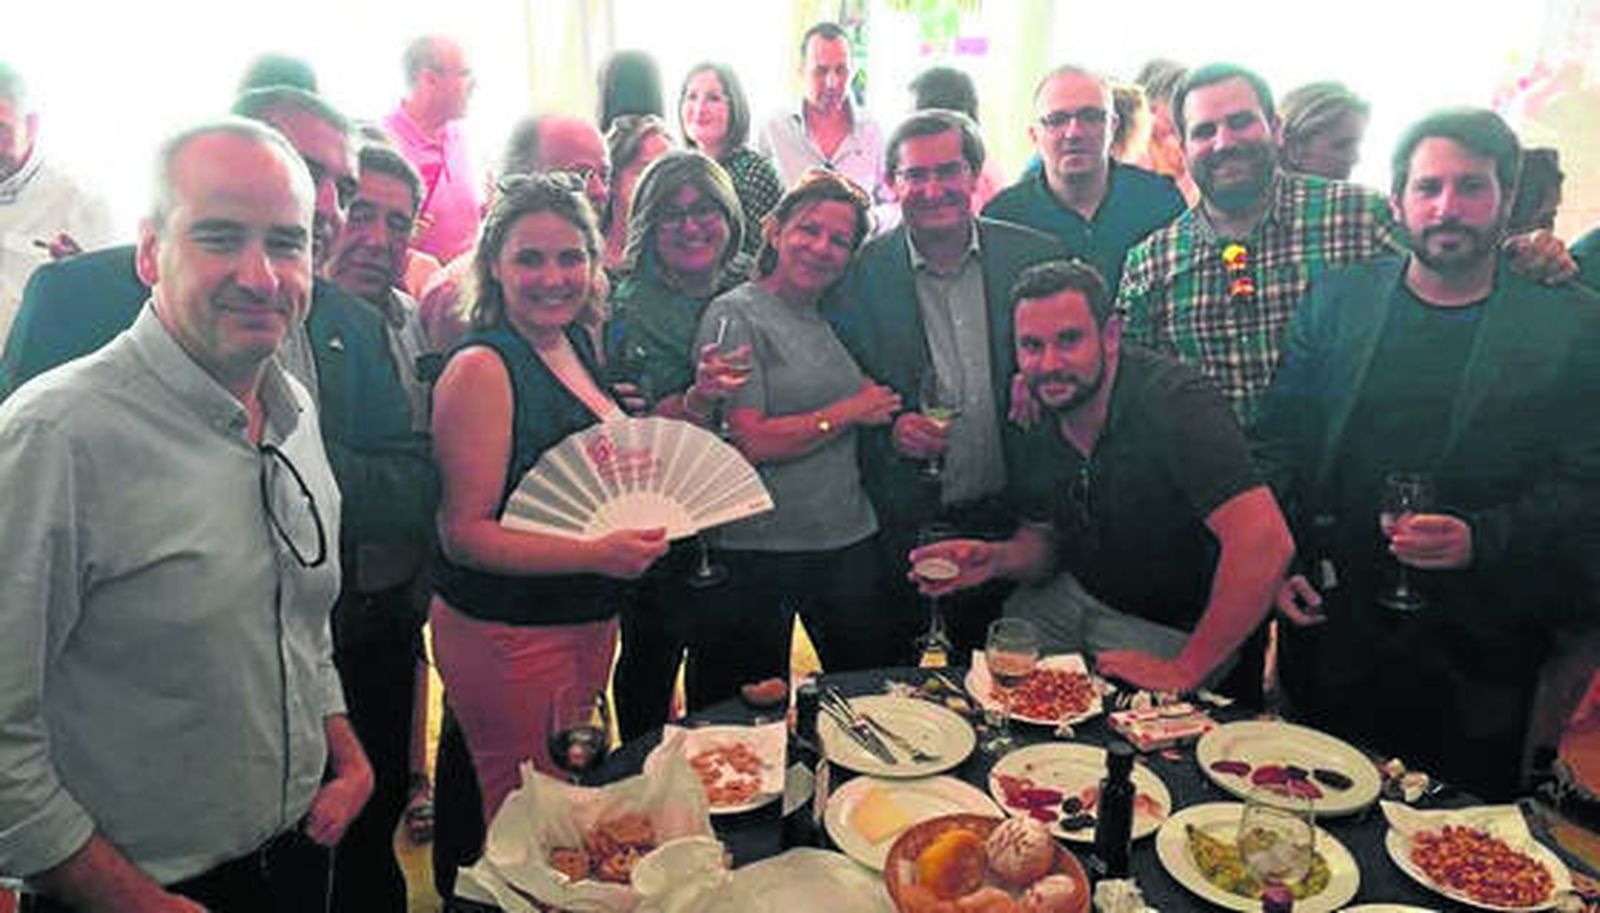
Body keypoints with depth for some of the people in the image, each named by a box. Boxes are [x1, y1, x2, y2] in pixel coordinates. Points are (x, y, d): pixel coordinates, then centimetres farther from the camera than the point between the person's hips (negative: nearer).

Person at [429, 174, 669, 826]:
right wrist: (598, 554, -28)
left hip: (588, 623, 8)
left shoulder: (577, 344, 7)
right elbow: (464, 534, -19)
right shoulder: (481, 368, -17)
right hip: (508, 635, -8)